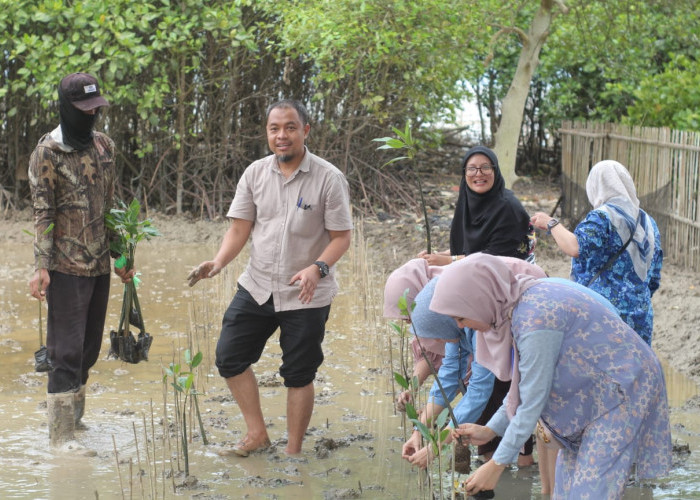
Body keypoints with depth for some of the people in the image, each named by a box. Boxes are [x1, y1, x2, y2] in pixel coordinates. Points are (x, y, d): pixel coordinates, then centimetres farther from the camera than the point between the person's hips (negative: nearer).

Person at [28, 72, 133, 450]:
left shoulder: (104, 146, 10)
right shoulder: (47, 152, -8)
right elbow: (42, 214, -11)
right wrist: (40, 268, -16)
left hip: (100, 265, 6)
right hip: (67, 267, -6)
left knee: (89, 346, 11)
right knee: (67, 348, -6)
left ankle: (74, 414, 24)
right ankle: (61, 432, -2)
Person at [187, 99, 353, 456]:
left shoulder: (328, 178, -11)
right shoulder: (255, 173, 1)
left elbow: (341, 237, -10)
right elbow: (239, 229, 3)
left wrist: (317, 268, -28)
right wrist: (219, 262, -15)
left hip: (306, 295, -4)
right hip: (257, 287, 4)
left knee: (298, 374, 4)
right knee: (229, 356, 4)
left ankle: (293, 451, 19)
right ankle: (256, 433, 20)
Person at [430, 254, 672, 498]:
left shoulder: (535, 318, -28)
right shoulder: (527, 301, -1)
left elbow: (532, 401, -23)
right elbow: (524, 384, 10)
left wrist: (497, 465, -15)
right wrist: (490, 430, 7)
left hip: (622, 390, -9)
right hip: (598, 390, 9)